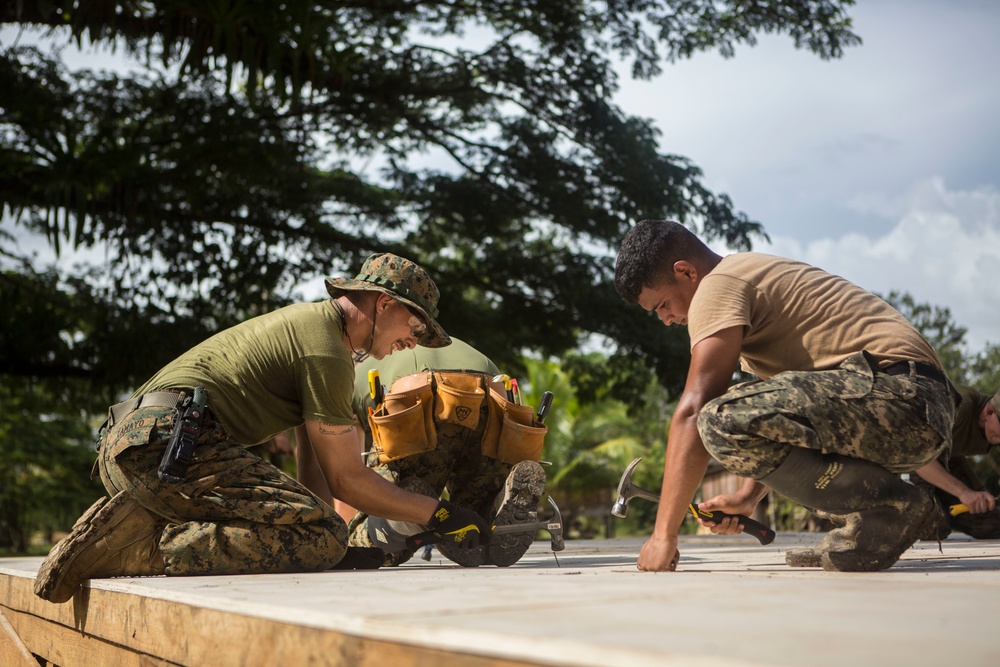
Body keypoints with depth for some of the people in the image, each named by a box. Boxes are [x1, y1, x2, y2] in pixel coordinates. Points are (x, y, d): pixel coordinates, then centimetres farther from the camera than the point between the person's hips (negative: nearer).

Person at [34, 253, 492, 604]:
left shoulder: (309, 319, 25)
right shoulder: (327, 352, -7)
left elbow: (309, 449, 26)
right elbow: (346, 478, -5)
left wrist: (336, 545, 21)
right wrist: (437, 514, 5)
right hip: (170, 442, -10)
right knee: (320, 536, -17)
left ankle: (134, 526, 4)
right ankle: (139, 547, -19)